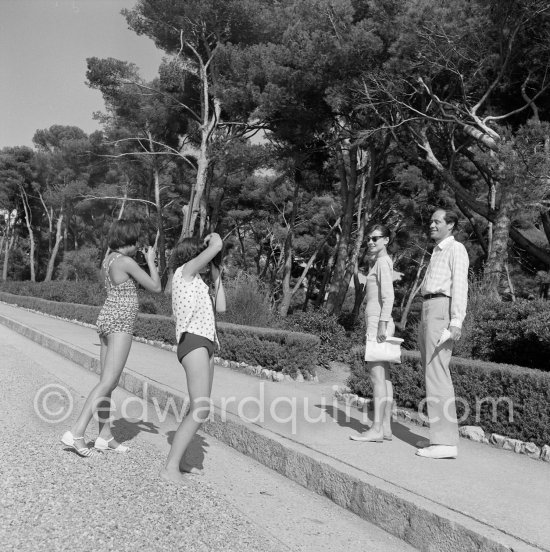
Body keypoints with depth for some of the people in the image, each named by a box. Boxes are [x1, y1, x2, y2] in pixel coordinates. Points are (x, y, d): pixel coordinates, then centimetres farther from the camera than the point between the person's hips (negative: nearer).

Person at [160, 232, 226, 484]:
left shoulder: (195, 282, 25)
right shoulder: (185, 271, 0)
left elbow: (220, 307, 21)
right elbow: (217, 245, -10)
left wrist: (216, 275, 23)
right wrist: (213, 237, 13)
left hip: (205, 345, 10)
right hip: (193, 342, -10)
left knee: (199, 409, 10)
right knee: (200, 410, -16)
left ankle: (176, 460, 18)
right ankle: (170, 468, -12)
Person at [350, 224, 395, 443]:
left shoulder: (382, 262, -9)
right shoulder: (383, 262, 19)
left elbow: (388, 296, -19)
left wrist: (382, 325, -23)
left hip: (378, 322, -10)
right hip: (378, 323, 10)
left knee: (377, 375, -9)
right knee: (383, 375, 8)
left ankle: (377, 429, -7)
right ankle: (386, 427, 11)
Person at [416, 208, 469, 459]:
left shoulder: (456, 249, -1)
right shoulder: (437, 252, 25)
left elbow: (460, 285, -13)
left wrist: (456, 321, -22)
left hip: (441, 309, -9)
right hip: (427, 310, 9)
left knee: (437, 373, -13)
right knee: (432, 373, 8)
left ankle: (445, 441, -12)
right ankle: (441, 436, 13)